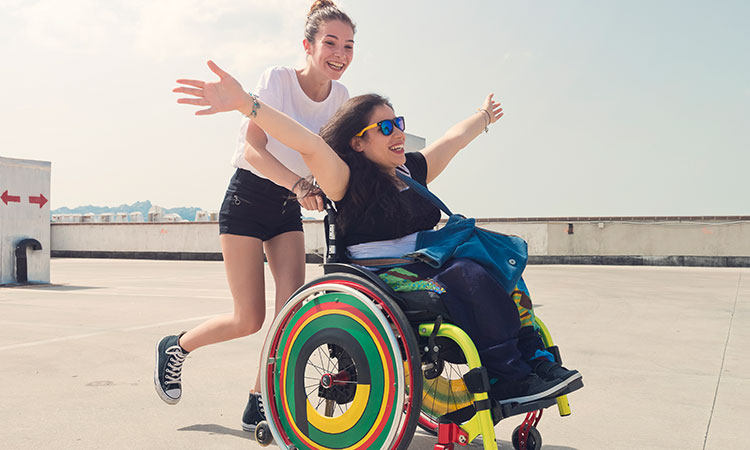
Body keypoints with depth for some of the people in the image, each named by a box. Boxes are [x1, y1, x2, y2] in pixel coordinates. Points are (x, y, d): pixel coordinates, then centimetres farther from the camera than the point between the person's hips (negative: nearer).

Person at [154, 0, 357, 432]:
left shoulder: (340, 96, 1)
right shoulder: (277, 79, -16)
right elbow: (253, 149, -26)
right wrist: (300, 185, -42)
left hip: (289, 208, 5)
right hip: (247, 200, -5)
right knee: (250, 319, -5)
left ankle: (259, 407, 2)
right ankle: (175, 347, 23)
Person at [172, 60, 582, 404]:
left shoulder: (411, 170, 16)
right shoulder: (349, 180, -5)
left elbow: (454, 139, 32)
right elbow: (308, 144, -21)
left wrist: (484, 117, 50)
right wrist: (246, 104, -35)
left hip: (423, 273, 8)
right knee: (468, 274, -28)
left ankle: (533, 364, -19)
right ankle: (510, 378, -22)